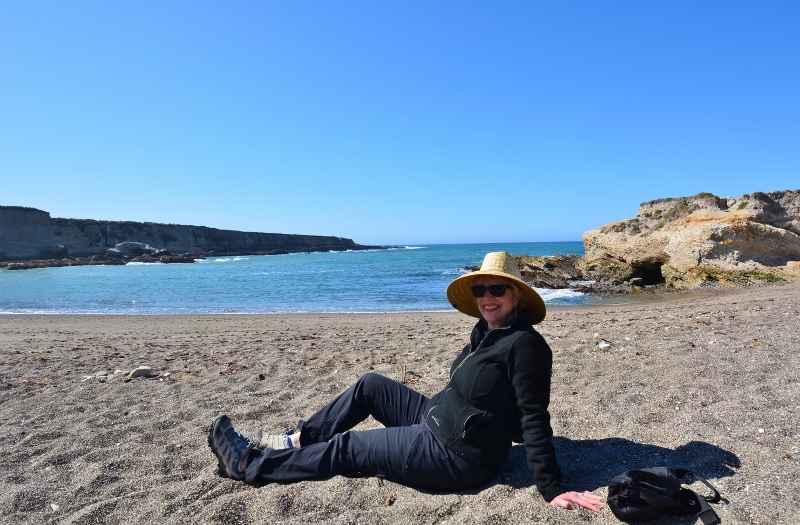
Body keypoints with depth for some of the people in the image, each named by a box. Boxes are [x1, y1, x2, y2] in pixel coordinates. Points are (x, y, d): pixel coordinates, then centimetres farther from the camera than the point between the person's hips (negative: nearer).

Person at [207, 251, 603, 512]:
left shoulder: (524, 344, -23)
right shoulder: (486, 333, 4)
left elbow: (534, 418, -23)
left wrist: (552, 489, -21)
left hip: (456, 457, -8)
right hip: (438, 421, 8)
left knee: (344, 449, -2)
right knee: (369, 385, 13)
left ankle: (246, 464, 16)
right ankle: (295, 441, 24)